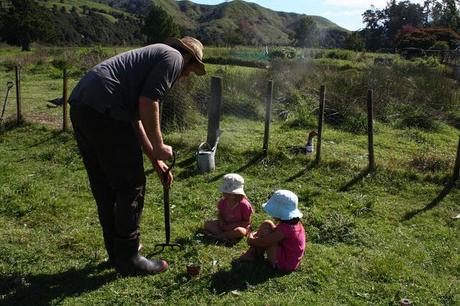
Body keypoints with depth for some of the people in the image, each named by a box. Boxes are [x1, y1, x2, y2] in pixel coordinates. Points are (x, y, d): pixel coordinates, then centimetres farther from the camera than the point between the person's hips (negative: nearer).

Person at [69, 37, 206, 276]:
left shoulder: (154, 55, 31)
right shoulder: (173, 57, 4)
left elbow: (135, 117, 30)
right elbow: (148, 103, -12)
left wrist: (155, 160, 29)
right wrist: (158, 147, 0)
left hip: (80, 105, 10)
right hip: (103, 110, -10)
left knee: (105, 188, 17)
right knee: (131, 186, 2)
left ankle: (116, 253, 30)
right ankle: (128, 258, 12)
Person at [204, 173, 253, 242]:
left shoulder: (244, 204, -21)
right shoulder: (223, 201, -7)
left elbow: (247, 222, -15)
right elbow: (220, 214, 8)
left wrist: (232, 226, -21)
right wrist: (221, 222, -14)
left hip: (240, 227, -5)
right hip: (226, 225, 5)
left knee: (239, 231, -40)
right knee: (207, 224, -12)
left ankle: (219, 235, -24)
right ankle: (227, 236, -27)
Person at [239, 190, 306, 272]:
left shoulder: (285, 228, -30)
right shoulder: (295, 222, -2)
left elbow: (263, 242, -24)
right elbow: (276, 231, 14)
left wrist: (251, 240, -4)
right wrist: (257, 233, 4)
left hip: (284, 264, -10)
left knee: (266, 226, -14)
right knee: (267, 224, 7)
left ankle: (255, 255, 7)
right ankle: (251, 254, 10)